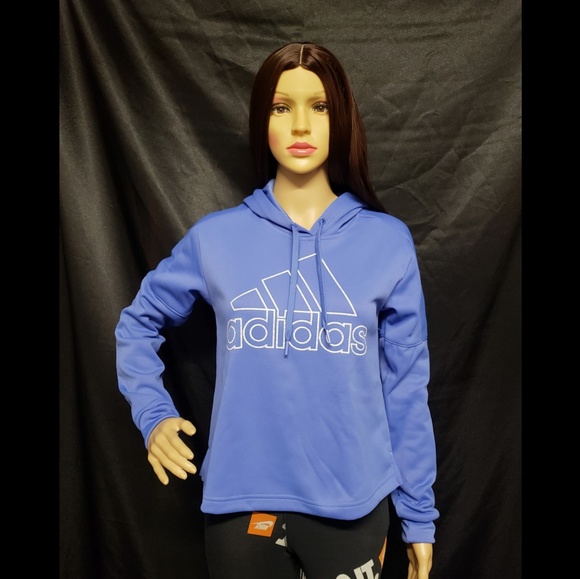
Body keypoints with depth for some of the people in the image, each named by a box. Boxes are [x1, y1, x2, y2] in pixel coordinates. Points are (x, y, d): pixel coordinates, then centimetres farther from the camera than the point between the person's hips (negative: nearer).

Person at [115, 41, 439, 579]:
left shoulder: (388, 242, -5)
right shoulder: (216, 237, -5)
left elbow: (406, 386, -1)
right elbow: (138, 322, 10)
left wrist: (419, 516, 4)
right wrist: (153, 414, -3)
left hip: (352, 504, 0)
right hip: (241, 503, 1)